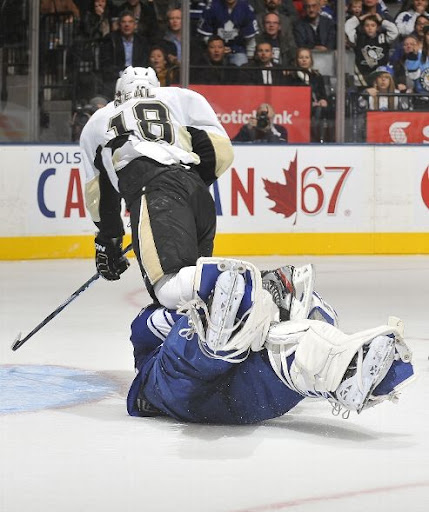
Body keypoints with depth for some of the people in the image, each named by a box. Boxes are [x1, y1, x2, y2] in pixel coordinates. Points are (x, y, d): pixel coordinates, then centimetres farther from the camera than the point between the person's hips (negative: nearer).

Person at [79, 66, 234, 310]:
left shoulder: (97, 122, 33)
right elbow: (221, 150, 18)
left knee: (172, 290, -24)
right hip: (201, 200, 4)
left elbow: (100, 194, 33)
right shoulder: (183, 98, 30)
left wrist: (108, 240, 45)